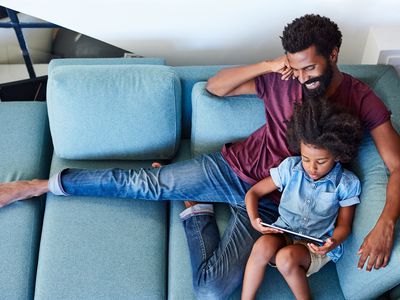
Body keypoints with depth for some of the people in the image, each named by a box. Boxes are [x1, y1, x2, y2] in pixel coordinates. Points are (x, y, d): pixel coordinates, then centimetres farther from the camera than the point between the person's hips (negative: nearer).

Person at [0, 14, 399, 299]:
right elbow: (215, 86, 0)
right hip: (235, 166, 2)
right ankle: (34, 186, 5)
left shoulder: (360, 100, -7)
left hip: (266, 204, -2)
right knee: (141, 182, -10)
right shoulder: (283, 80, -2)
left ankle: (195, 211, 6)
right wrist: (268, 65, -15)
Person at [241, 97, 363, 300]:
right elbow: (253, 192, 3)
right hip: (283, 234, 2)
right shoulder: (290, 167, -3)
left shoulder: (346, 183, -7)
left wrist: (334, 242, -21)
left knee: (286, 257, -33)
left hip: (318, 247, -2)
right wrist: (254, 220, -16)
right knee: (263, 246, -32)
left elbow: (344, 224, 1)